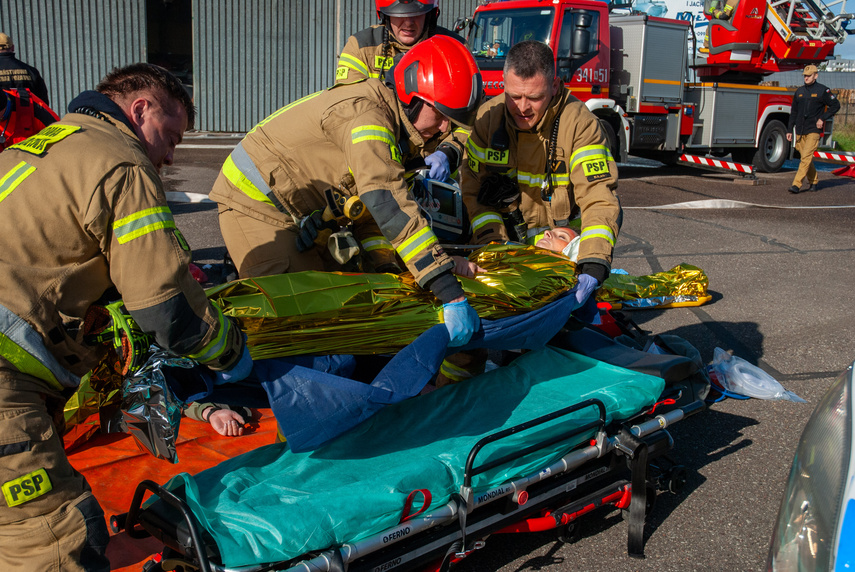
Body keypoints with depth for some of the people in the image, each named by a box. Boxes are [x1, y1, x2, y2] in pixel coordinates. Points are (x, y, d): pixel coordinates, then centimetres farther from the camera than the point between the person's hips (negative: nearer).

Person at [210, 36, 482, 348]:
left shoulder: (395, 128, 3)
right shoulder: (365, 112, -28)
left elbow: (365, 198, 6)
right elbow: (388, 204, -40)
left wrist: (383, 263, -12)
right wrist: (450, 292, -44)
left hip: (300, 212, 9)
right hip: (256, 202, -9)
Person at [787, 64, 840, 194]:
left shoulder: (822, 90, -3)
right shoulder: (799, 91, 11)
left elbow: (835, 105, 1)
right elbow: (793, 112, 15)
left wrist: (822, 119, -9)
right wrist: (789, 130, 11)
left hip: (813, 130, -5)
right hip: (800, 131, 5)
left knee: (806, 157, -13)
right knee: (806, 157, 11)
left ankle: (797, 184, -18)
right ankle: (813, 181, 27)